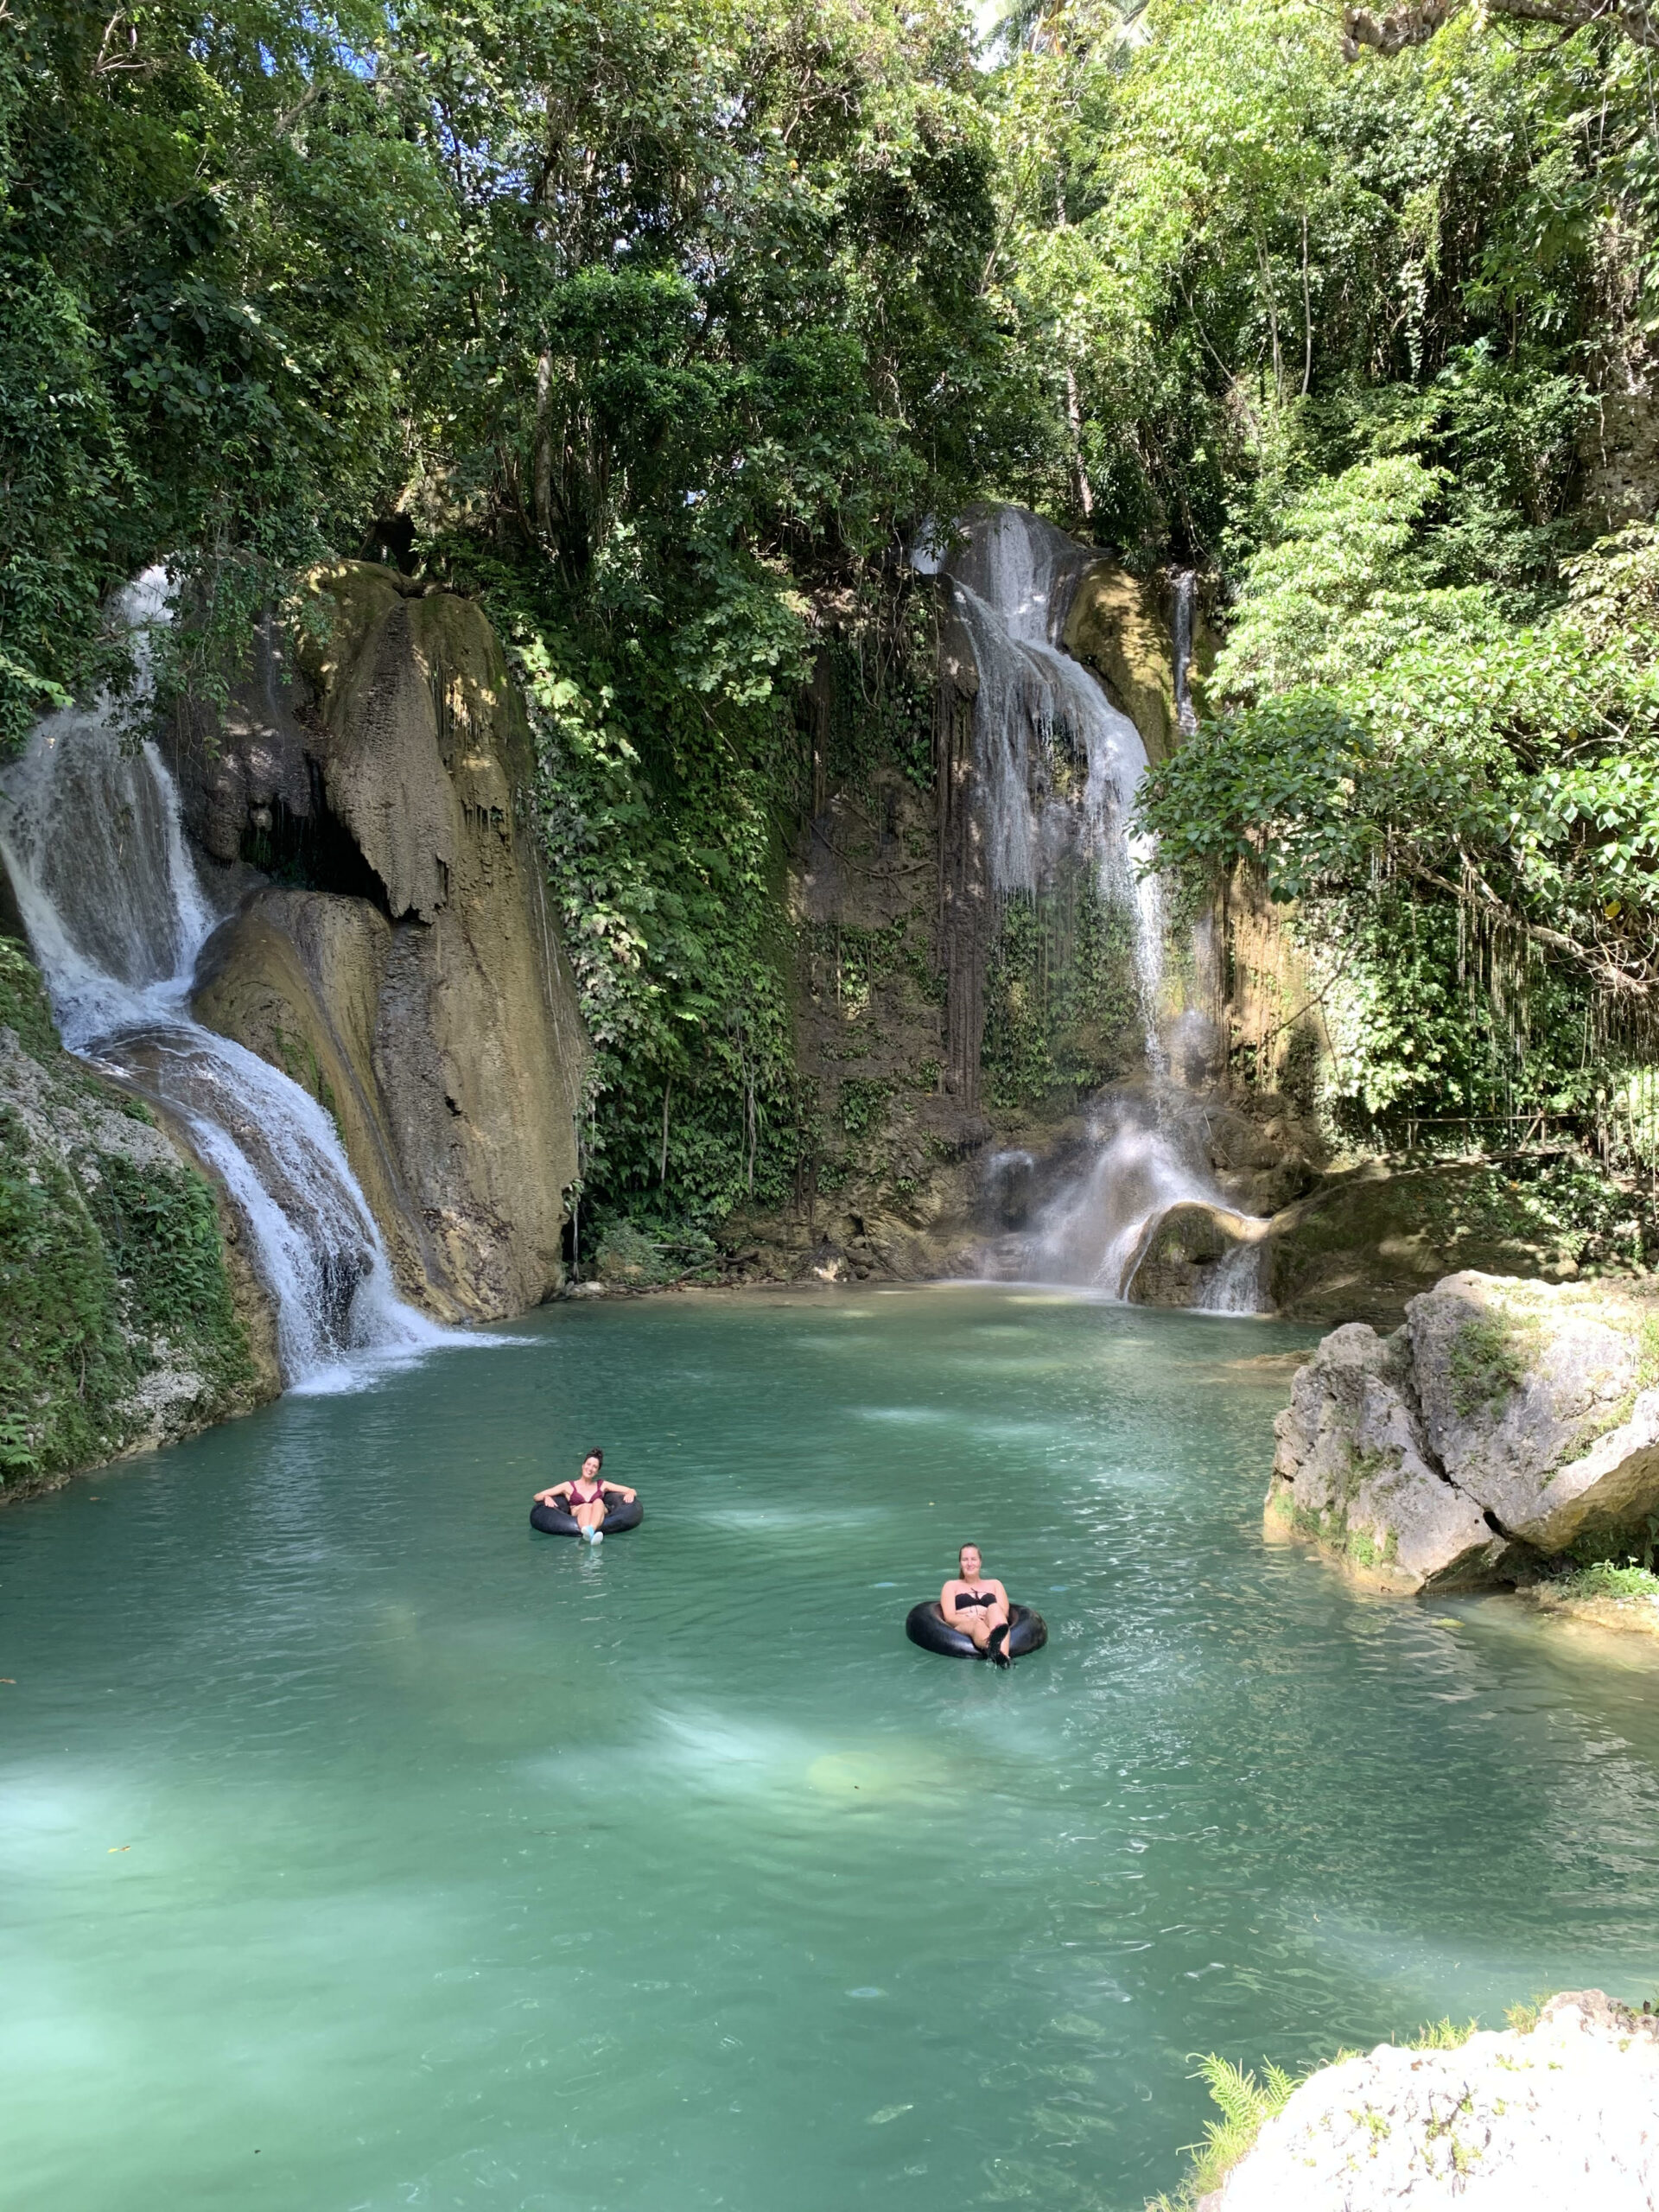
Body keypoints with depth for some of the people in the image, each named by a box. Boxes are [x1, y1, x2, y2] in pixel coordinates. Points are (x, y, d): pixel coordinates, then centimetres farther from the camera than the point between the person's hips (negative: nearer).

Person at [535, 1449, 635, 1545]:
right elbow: (537, 1496, 18)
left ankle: (590, 1531, -63)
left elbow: (631, 1491, 25)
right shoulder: (569, 1486, 22)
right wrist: (547, 1497, -6)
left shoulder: (602, 1486, 27)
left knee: (598, 1502, -32)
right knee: (586, 1506, -35)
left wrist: (630, 1494, 0)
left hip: (599, 1520, 1)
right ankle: (590, 1534, -69)